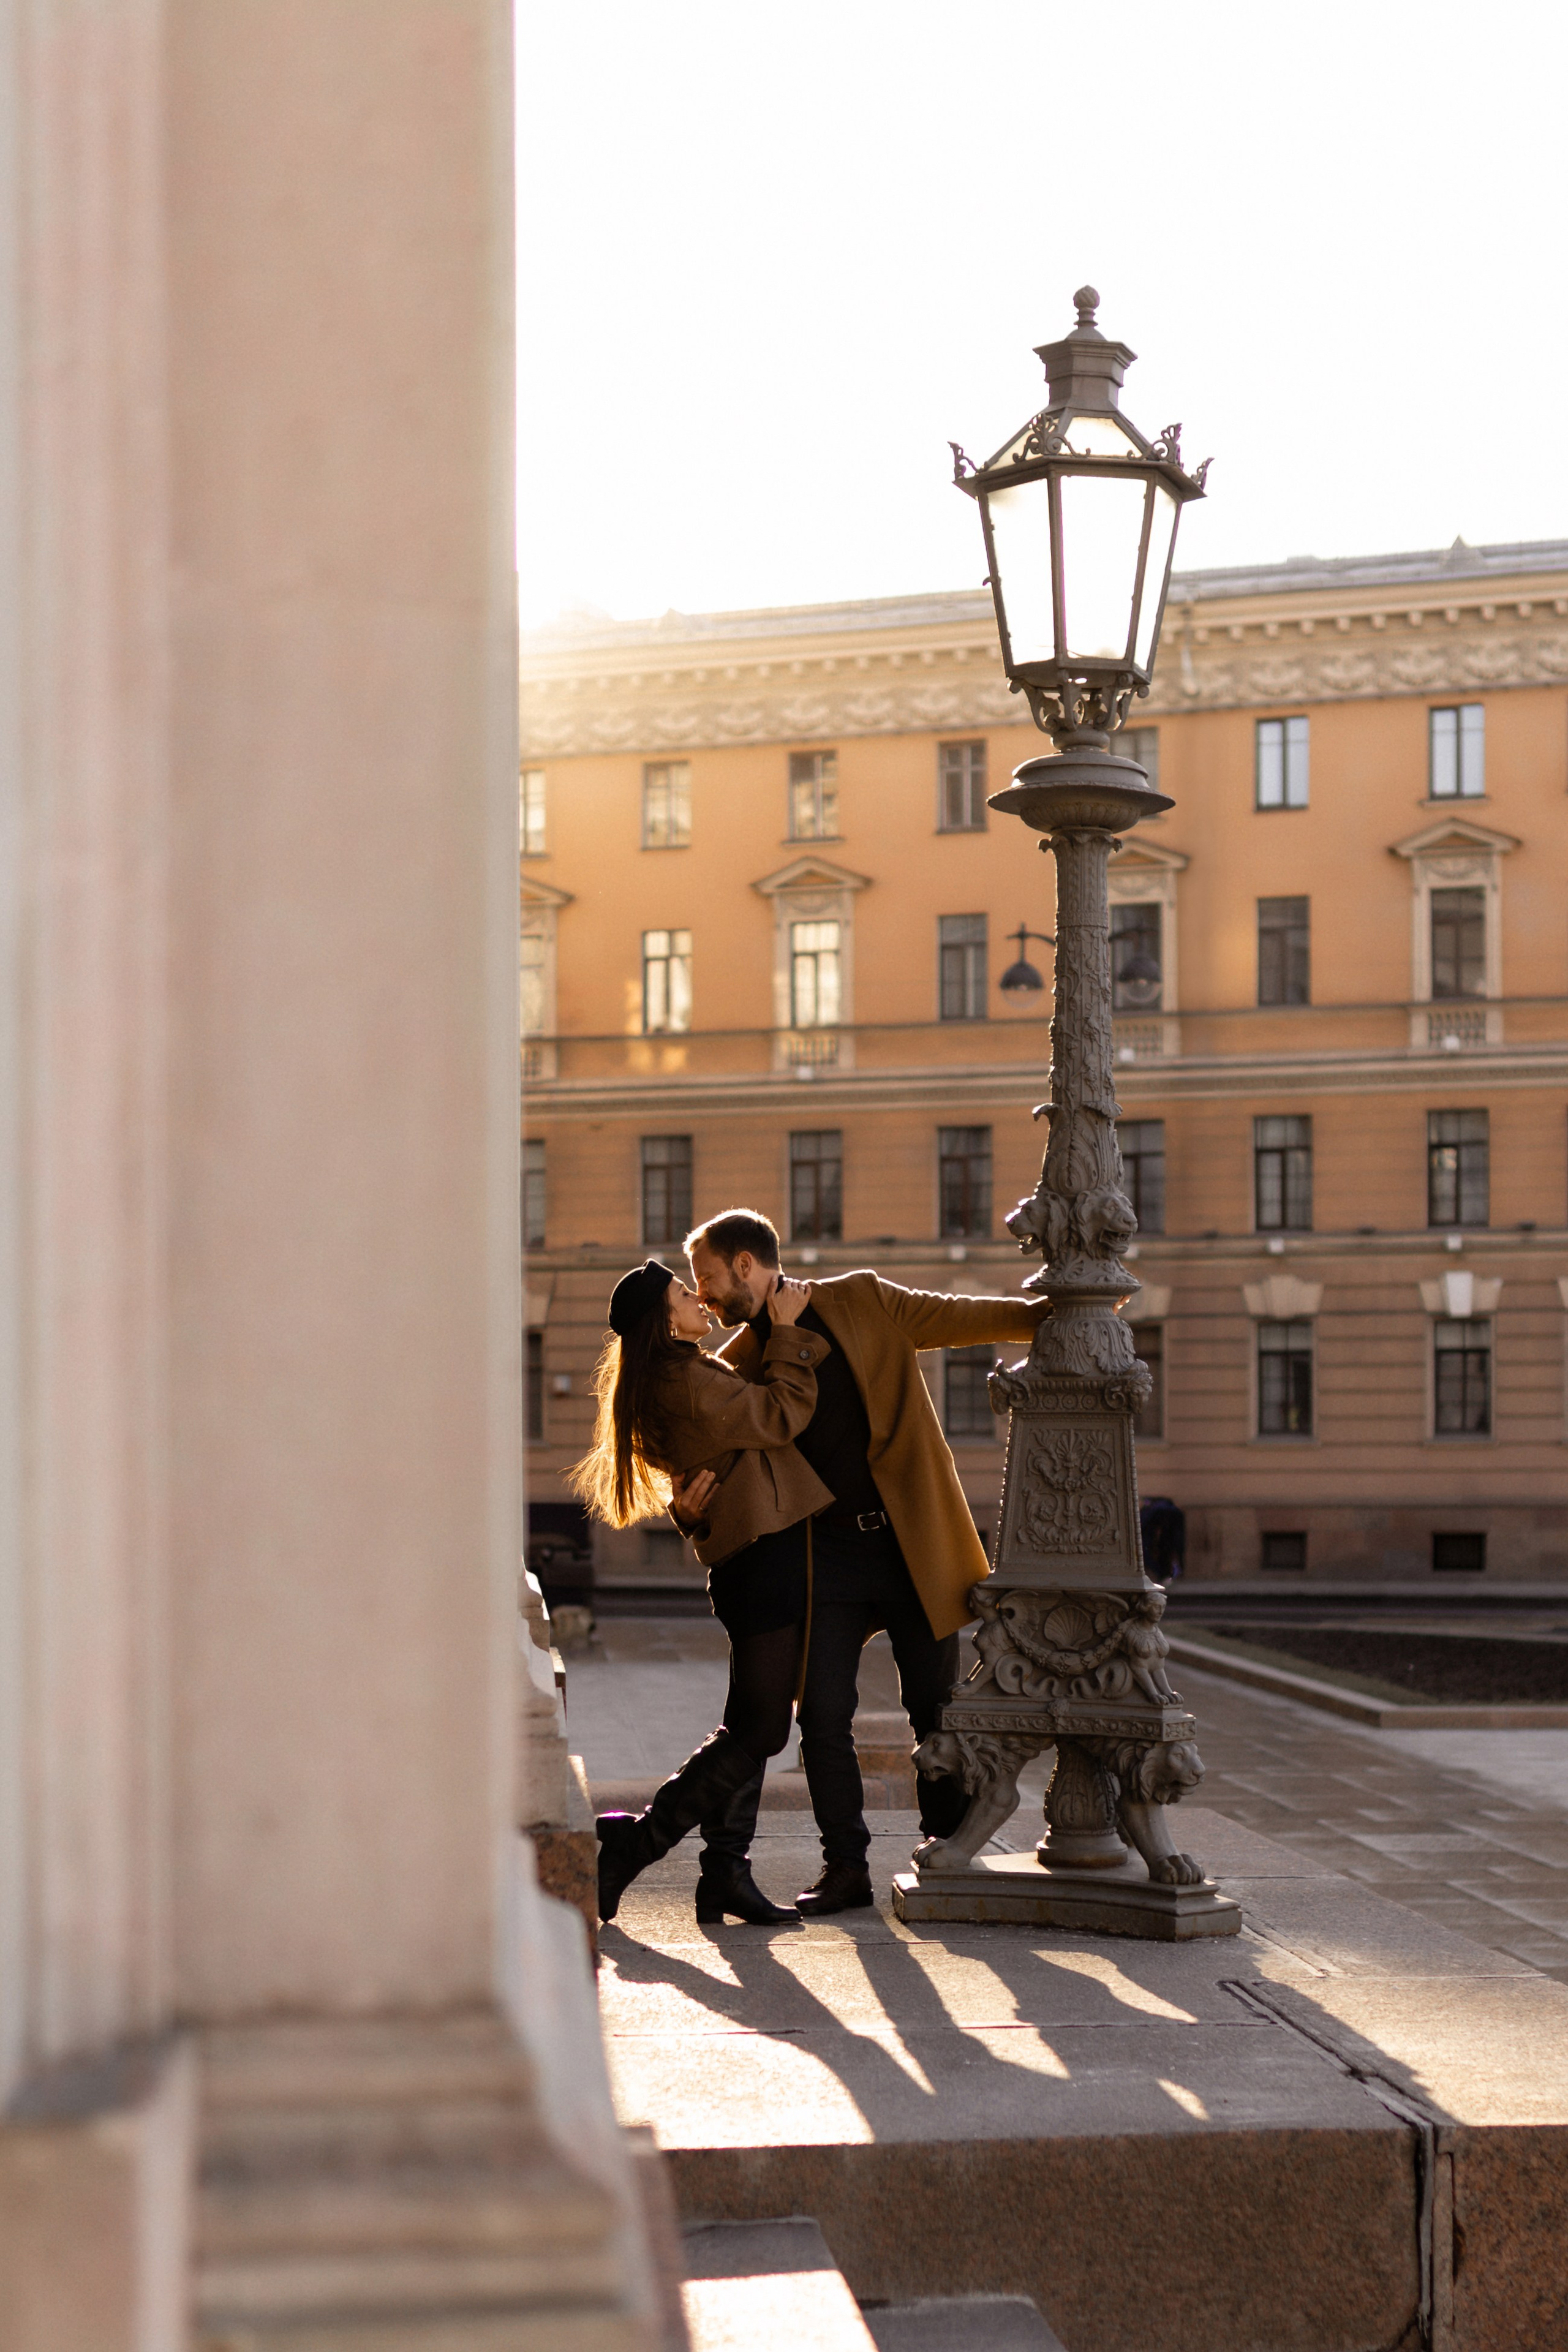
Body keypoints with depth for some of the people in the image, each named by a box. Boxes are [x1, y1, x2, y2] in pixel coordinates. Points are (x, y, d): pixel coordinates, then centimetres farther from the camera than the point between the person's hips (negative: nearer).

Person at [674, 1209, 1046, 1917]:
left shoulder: (862, 1301, 1)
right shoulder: (737, 1366, 7)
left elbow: (961, 1319, 6)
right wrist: (689, 1507, -13)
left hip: (915, 1543, -2)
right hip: (827, 1555, 2)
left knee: (936, 1707, 4)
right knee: (823, 1716, -4)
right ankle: (846, 1868, 10)